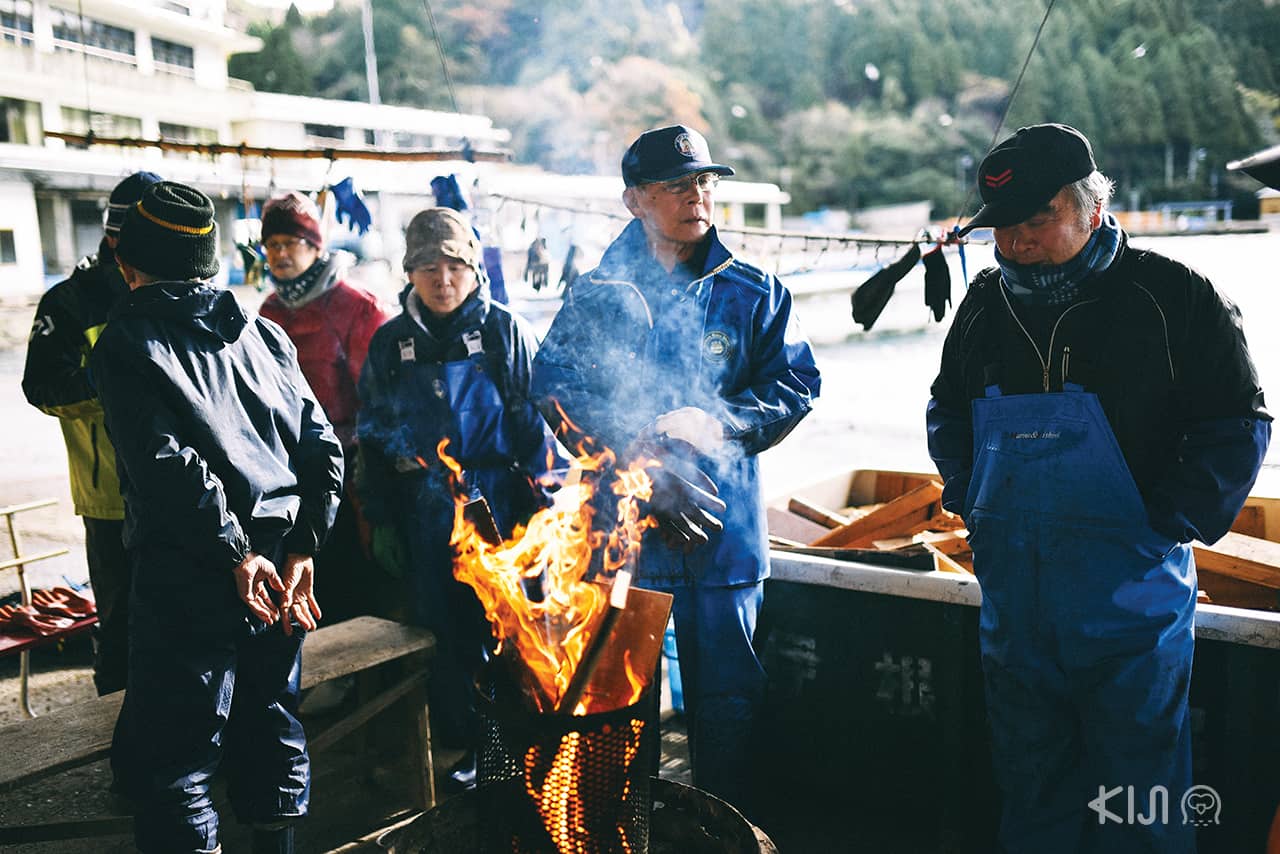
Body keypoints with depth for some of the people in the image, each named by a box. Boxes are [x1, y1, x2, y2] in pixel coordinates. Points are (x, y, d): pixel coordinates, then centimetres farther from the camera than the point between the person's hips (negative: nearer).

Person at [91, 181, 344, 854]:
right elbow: (322, 445, 4)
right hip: (281, 563, 6)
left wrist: (235, 551, -13)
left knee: (174, 755, 4)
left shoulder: (123, 344, -4)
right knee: (272, 723, 21)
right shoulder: (263, 334, 11)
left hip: (189, 573, -6)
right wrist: (302, 550, 0)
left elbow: (169, 463, -18)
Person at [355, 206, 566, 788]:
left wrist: (542, 503, -7)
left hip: (497, 506, -3)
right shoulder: (390, 343, 8)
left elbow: (538, 420, -2)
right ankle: (468, 744, 27)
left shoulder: (504, 330, -2)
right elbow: (372, 435, 13)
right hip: (425, 515, 4)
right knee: (445, 634, 11)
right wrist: (380, 518, 11)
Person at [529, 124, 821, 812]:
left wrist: (717, 423, -15)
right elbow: (556, 393, -4)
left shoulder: (752, 293, 5)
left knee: (726, 698, 10)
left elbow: (795, 387, 2)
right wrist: (638, 455, -16)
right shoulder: (595, 295, 3)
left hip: (722, 530, 1)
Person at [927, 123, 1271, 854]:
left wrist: (1170, 524, -12)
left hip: (1128, 599, -4)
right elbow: (948, 411, 20)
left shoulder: (1171, 297, -9)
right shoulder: (986, 305, 6)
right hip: (1014, 598, 5)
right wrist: (968, 501, 8)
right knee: (1031, 792, 19)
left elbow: (1238, 424, -6)